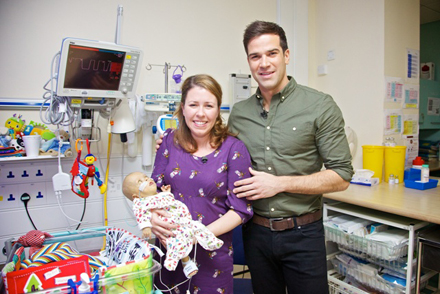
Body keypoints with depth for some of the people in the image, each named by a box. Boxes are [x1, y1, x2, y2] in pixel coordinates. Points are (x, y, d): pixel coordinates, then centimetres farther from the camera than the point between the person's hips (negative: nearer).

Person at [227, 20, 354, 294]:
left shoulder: (320, 106, -9)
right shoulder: (239, 113, 3)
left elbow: (341, 176, -10)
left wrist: (279, 183, -18)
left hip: (302, 233, -3)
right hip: (256, 231, 4)